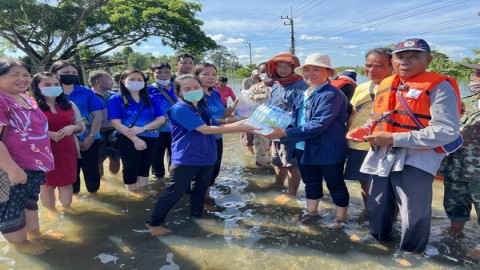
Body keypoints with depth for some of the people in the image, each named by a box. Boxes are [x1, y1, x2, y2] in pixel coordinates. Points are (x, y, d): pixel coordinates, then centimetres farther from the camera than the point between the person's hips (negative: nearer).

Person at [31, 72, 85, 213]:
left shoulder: (70, 105, 11)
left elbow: (82, 126, 14)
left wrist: (73, 127, -7)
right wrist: (47, 133, -21)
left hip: (67, 149, 4)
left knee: (67, 181, 12)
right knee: (47, 183, 8)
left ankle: (67, 207, 31)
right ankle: (51, 211, 24)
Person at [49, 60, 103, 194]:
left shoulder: (86, 92, 2)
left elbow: (97, 115, 0)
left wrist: (91, 136, -9)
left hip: (89, 140, 1)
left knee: (91, 170, 9)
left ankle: (94, 194, 27)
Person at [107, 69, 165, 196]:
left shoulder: (150, 99, 8)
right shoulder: (115, 99, -4)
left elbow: (161, 119, -1)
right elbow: (116, 123, -13)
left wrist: (143, 128, -18)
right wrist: (135, 139, -21)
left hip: (150, 139, 4)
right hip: (128, 140, -4)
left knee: (145, 167, 16)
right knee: (130, 167, 5)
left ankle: (143, 191, 32)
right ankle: (133, 193, 24)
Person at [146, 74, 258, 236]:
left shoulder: (202, 107, 10)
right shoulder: (180, 109, -18)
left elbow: (216, 127, 10)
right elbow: (205, 129, -25)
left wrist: (240, 123, -5)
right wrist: (239, 129, -23)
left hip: (207, 158, 8)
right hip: (185, 159, -8)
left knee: (200, 190, 21)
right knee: (175, 192, 1)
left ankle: (197, 215, 42)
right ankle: (154, 223, 17)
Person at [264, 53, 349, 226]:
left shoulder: (332, 95, -21)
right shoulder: (302, 96, 7)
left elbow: (318, 126, -30)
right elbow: (296, 122, 12)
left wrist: (284, 133, -28)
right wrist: (280, 131, -8)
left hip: (328, 150, -8)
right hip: (304, 149, 8)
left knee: (335, 185, 11)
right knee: (311, 183, 22)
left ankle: (340, 218, 30)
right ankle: (312, 212, 41)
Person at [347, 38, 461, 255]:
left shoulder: (438, 87, -10)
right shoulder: (385, 85, 11)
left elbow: (447, 131, -21)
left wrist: (394, 139, -23)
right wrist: (363, 130, 0)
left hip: (416, 159, -6)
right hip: (382, 157, 6)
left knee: (413, 213, 3)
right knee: (377, 206, 18)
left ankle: (412, 252, 30)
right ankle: (379, 237, 46)